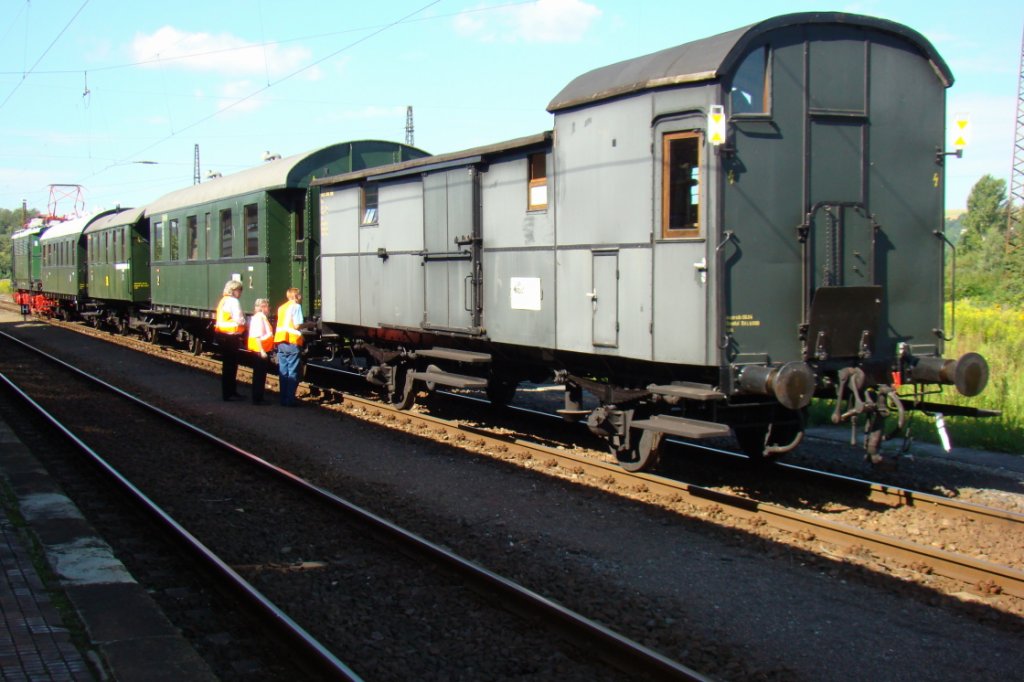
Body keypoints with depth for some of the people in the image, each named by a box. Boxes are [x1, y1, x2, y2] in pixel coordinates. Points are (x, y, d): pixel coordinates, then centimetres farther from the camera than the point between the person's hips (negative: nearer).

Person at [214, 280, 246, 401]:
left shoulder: (223, 301, 14)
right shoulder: (233, 301, -15)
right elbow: (239, 320, -21)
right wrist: (245, 323, 1)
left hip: (222, 335, 10)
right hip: (231, 337, -10)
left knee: (229, 364, 17)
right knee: (230, 365, -3)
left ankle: (231, 391, 26)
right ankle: (227, 393, 1)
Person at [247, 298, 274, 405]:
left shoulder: (262, 317, 14)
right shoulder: (259, 317, -15)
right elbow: (257, 336, -22)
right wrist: (261, 351, -25)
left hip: (262, 350, 10)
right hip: (259, 350, -10)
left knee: (261, 375, 14)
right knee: (259, 375, -5)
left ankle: (258, 398, 21)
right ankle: (257, 399, 0)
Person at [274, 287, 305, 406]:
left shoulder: (281, 308, 17)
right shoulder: (296, 306, -4)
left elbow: (281, 324, 14)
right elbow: (297, 325, -13)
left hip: (280, 342, 7)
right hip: (293, 343, -7)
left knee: (283, 372, 11)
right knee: (293, 373, -3)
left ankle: (283, 399, 12)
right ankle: (290, 400, -5)